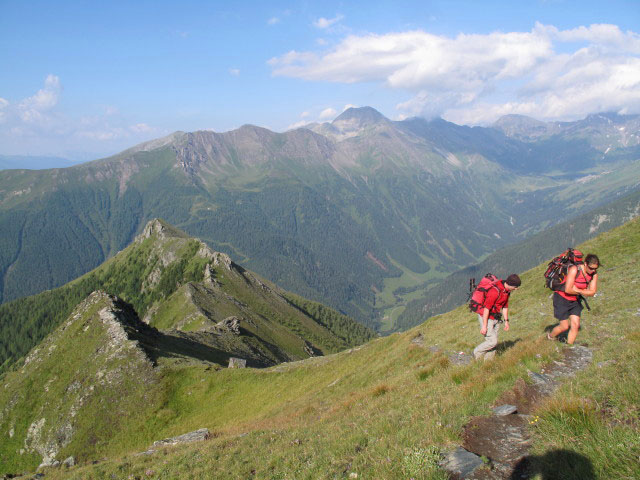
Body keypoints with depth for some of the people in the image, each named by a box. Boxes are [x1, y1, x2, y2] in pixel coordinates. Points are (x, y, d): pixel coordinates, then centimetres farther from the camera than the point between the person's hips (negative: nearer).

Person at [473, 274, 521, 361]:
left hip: (495, 318, 9)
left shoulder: (507, 291, 2)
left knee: (494, 342, 8)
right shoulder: (495, 291, -27)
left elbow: (505, 306, 15)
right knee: (492, 341, -9)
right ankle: (477, 354, 11)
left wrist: (506, 321, 13)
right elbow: (486, 308, -25)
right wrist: (484, 326, -22)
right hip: (486, 318, -9)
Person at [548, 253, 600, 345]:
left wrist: (577, 290, -19)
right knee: (564, 326, -2)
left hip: (575, 301, 6)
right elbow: (568, 290, -28)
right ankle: (550, 337, 27)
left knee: (575, 325, -4)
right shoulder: (574, 270, -27)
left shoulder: (594, 273, -8)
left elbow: (592, 292, -6)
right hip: (562, 299, -6)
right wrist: (582, 292, -13)